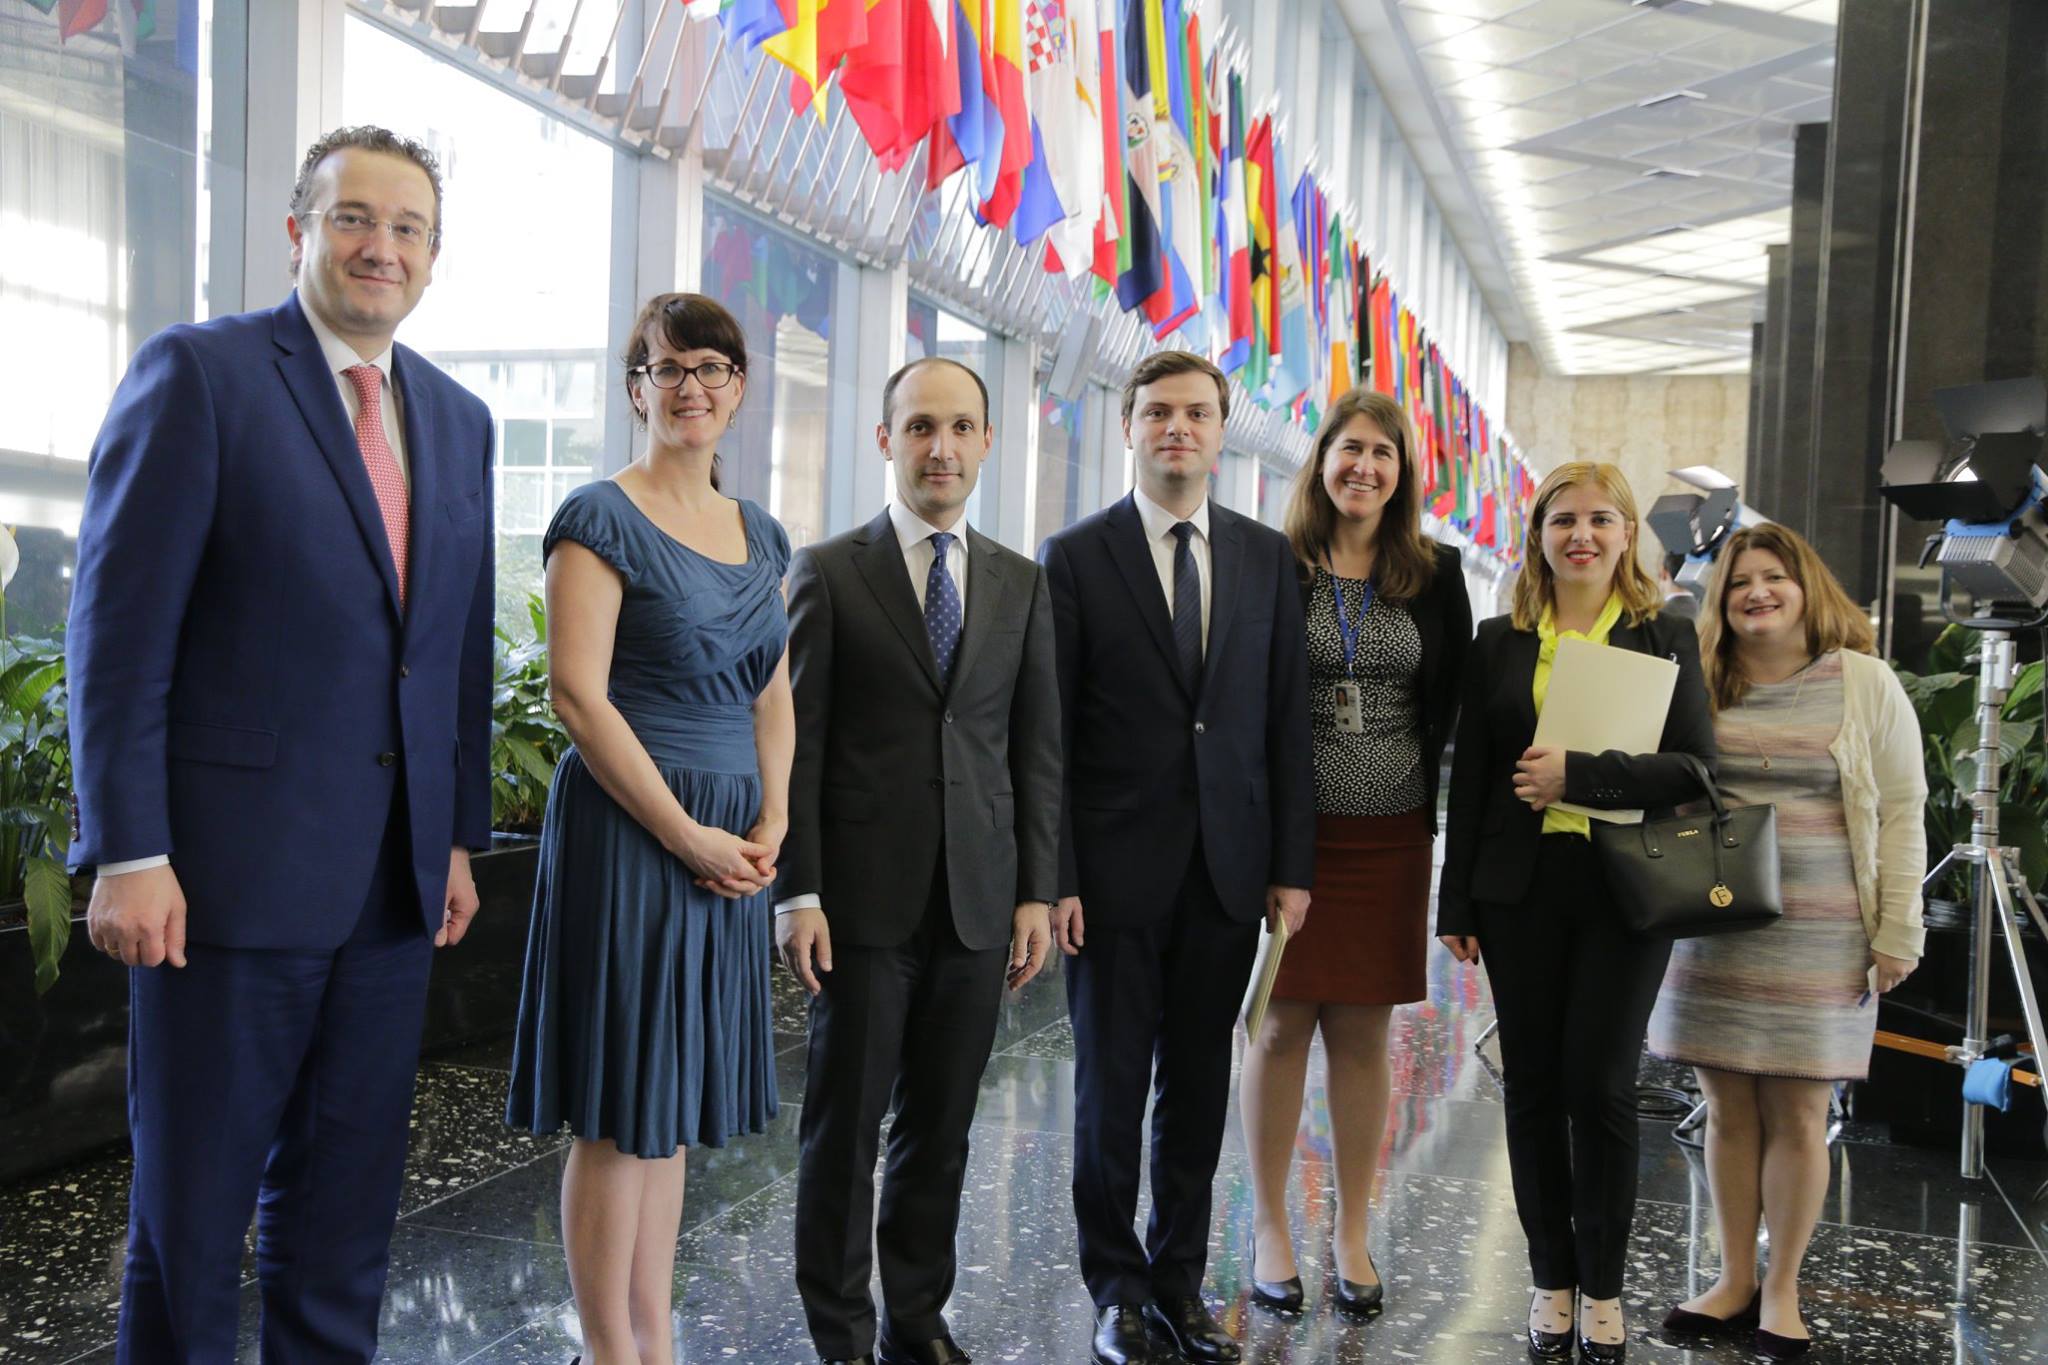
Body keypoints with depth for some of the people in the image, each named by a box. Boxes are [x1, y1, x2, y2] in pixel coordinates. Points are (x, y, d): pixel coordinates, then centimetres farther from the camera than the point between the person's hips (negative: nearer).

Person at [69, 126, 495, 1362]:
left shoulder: (459, 418, 13)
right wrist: (128, 854, -13)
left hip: (395, 882, 5)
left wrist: (460, 834, 12)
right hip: (233, 865, -5)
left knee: (345, 1212, 14)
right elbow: (121, 626, -9)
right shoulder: (198, 371, -4)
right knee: (193, 1206, 8)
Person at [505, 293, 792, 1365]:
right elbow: (577, 693, -14)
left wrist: (771, 823, 1)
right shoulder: (602, 519, -7)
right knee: (619, 1111, 0)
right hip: (626, 827, -7)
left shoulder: (761, 537, 14)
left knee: (676, 1103, 14)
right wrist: (687, 835, -15)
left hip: (730, 846, 7)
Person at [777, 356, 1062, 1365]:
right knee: (845, 1126, 6)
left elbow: (1038, 748, 9)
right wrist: (799, 893, -9)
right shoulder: (829, 573, 0)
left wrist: (1037, 892, 3)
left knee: (942, 1129, 11)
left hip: (979, 902, 3)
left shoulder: (1021, 583, 10)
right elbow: (797, 743, -3)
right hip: (865, 898, -3)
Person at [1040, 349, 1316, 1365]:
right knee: (1111, 1087, 8)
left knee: (1198, 1088, 12)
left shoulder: (1267, 557, 8)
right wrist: (1052, 876, -10)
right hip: (1117, 866, -2)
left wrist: (1292, 864, 1)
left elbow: (1287, 721, 6)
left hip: (1229, 868, 3)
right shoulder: (1076, 556, -1)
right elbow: (1049, 733, -4)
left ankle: (1180, 1280, 27)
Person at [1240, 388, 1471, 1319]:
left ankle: (1353, 1233, 22)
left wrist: (1420, 791, 1)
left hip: (1388, 835, 2)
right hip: (1287, 827, -2)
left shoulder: (1436, 575, 6)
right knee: (1281, 1026, 5)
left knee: (1363, 1034, 9)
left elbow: (1452, 702, 9)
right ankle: (1269, 1229, 19)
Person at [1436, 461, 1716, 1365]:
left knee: (1600, 1085, -1)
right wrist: (1455, 904, 5)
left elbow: (1693, 767, -5)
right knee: (1533, 1085, 7)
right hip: (1520, 891, 2)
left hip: (1624, 889, -2)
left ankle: (1603, 1288, 16)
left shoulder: (1665, 639, 4)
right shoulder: (1498, 644, 8)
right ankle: (1553, 1279, 21)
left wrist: (1577, 776, -16)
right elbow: (1468, 780, 8)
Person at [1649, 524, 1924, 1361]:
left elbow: (1901, 812, 0)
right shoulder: (1699, 687, 6)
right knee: (1728, 1108, 8)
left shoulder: (1864, 682, 0)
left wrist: (1898, 930, -4)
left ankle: (1782, 1290, 18)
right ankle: (1734, 1281, 21)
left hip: (1819, 938, -2)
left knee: (1797, 1113, 3)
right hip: (1712, 929, 2)